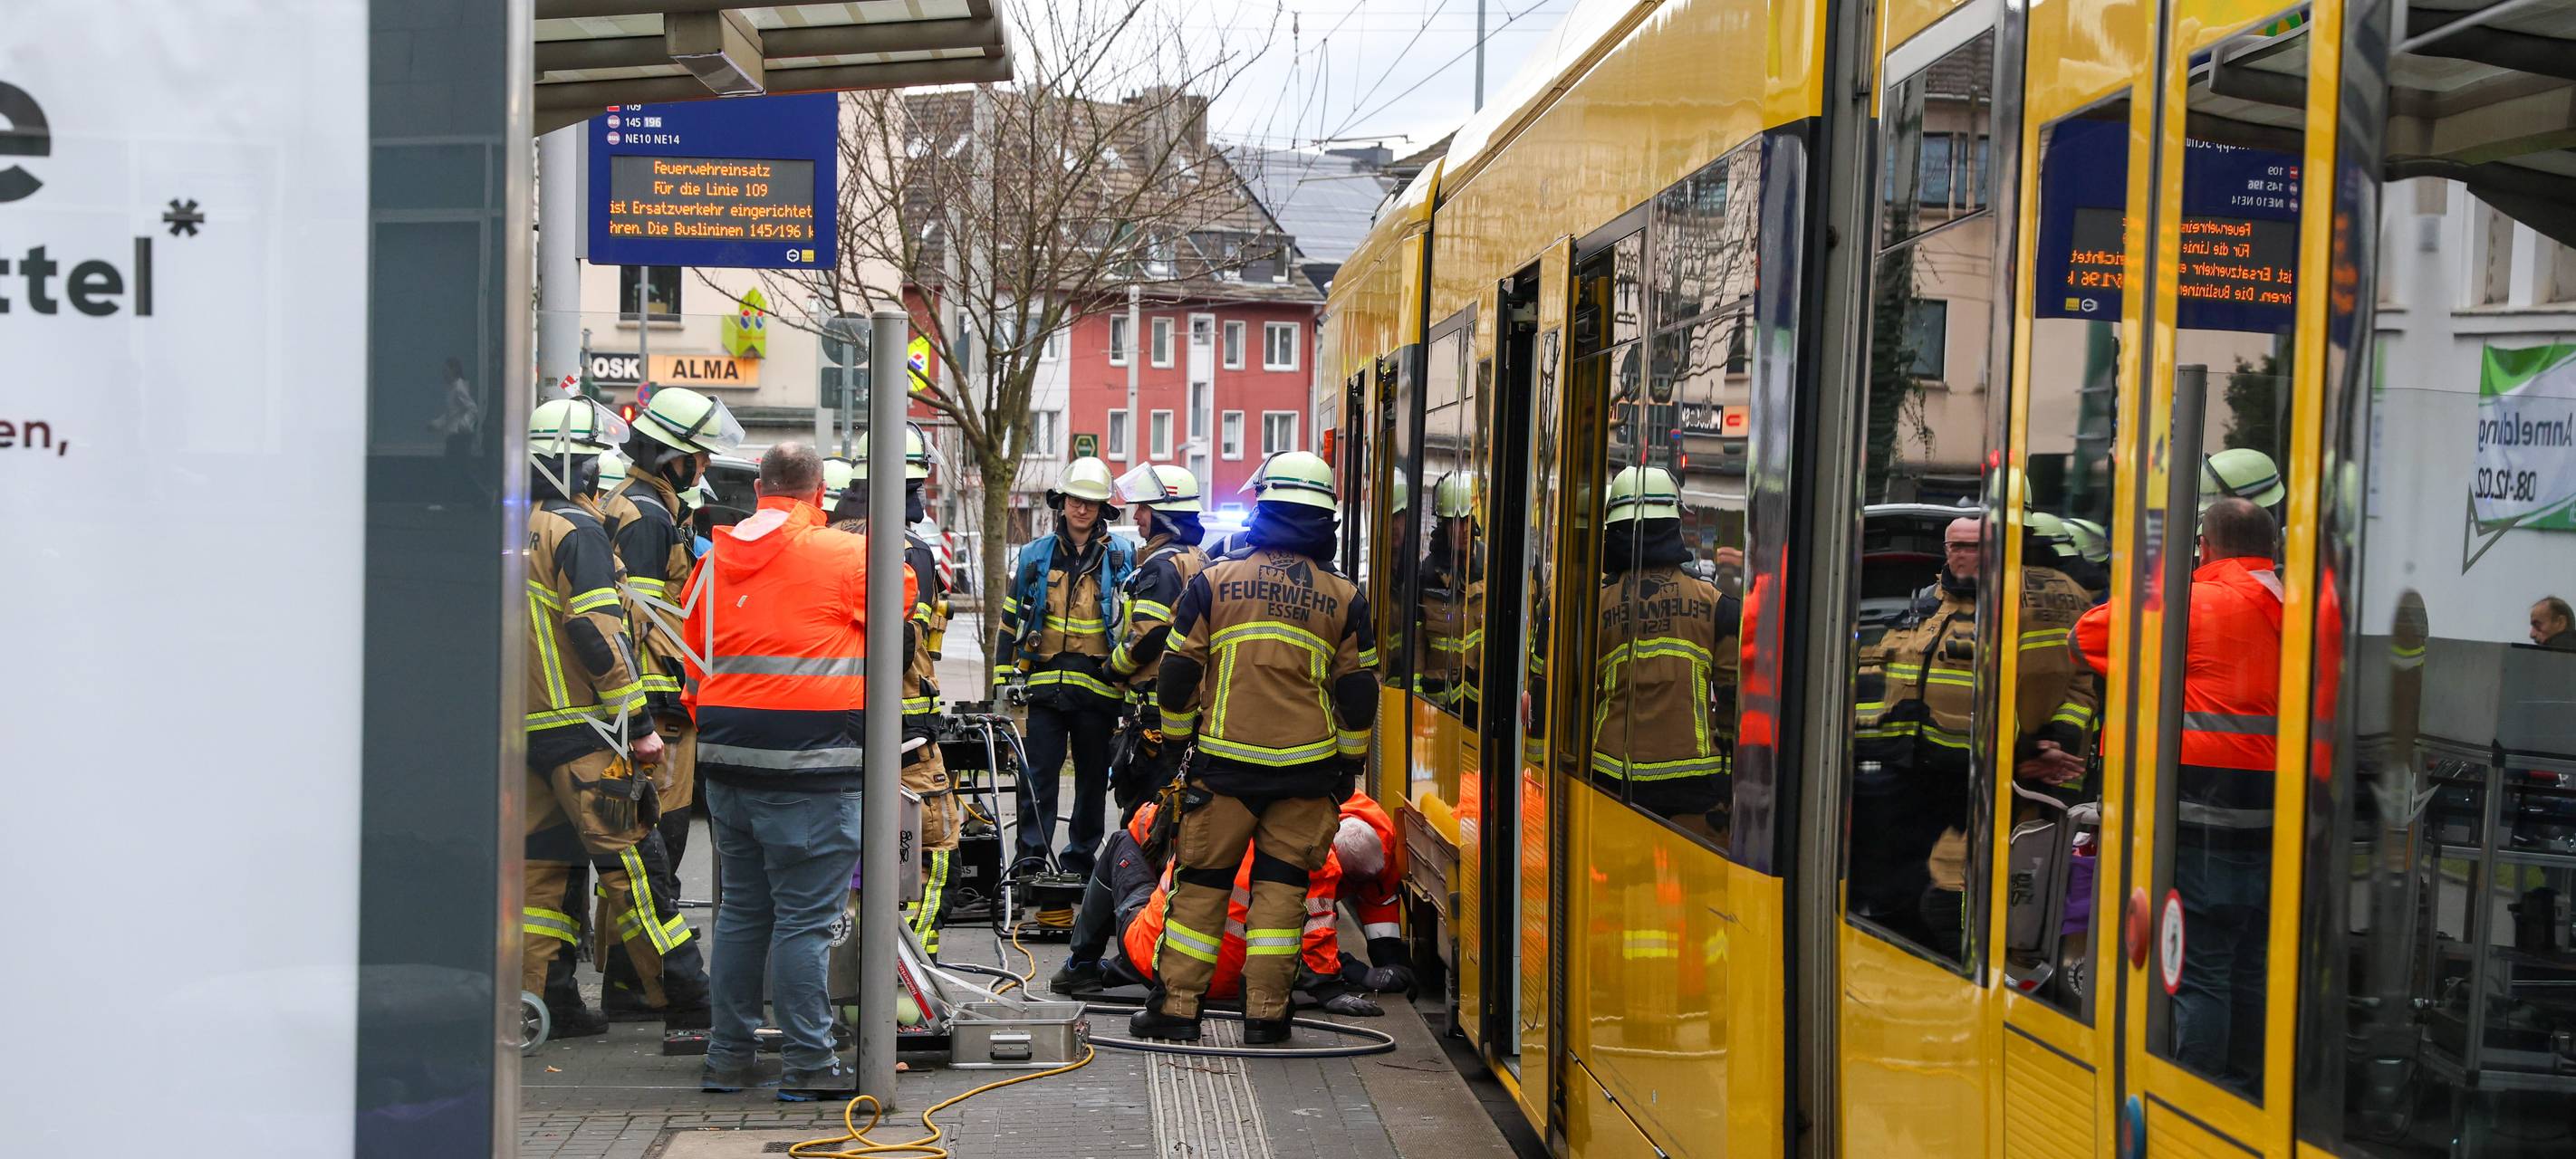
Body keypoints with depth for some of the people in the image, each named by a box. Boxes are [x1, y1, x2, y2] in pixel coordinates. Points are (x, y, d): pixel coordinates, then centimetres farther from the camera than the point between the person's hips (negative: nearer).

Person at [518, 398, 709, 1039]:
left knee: (545, 863, 11)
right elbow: (599, 632, -18)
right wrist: (638, 722, -15)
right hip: (580, 726, -8)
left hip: (526, 723, 8)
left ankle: (543, 999, 11)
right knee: (629, 859, -6)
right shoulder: (576, 529, -12)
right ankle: (686, 997, -3)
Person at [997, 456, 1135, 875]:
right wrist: (1004, 677, 7)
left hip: (1098, 687, 0)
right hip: (1045, 682, 0)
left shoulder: (1121, 557, 5)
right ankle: (1031, 859, 1)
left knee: (1093, 778, 7)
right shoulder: (1035, 555, 8)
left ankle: (1079, 861, 18)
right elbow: (1010, 621, 12)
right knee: (1037, 775, -4)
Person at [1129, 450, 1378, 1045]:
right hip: (1308, 768, 1)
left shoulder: (1215, 579, 0)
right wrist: (1348, 764, 15)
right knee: (1281, 884, 6)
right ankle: (1266, 1013, 6)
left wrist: (1174, 740, 16)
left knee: (1202, 880, 7)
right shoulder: (1343, 598, 2)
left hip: (1226, 760, 0)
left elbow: (1178, 673, 3)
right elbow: (1357, 693, 5)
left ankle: (1177, 1006, 9)